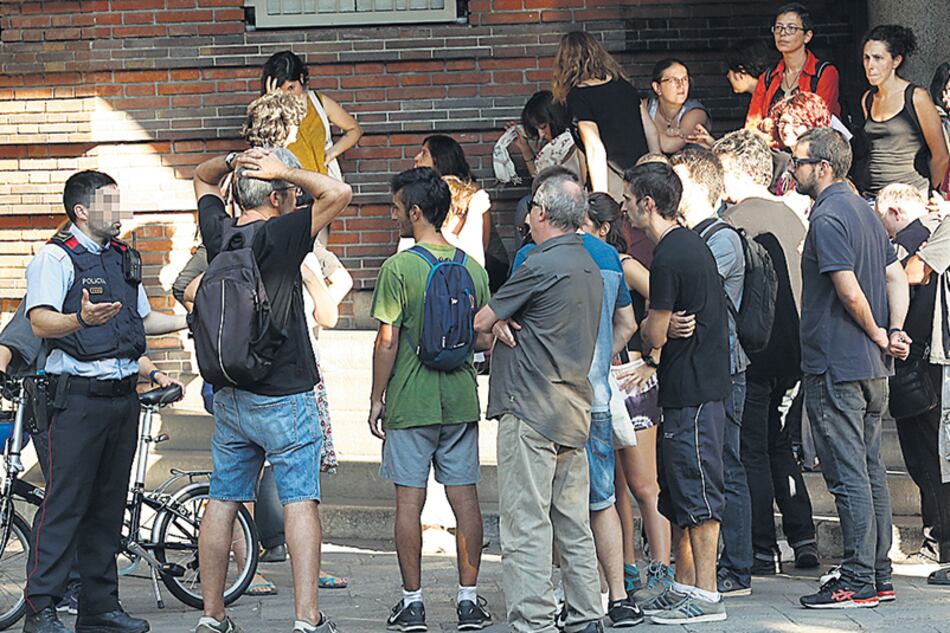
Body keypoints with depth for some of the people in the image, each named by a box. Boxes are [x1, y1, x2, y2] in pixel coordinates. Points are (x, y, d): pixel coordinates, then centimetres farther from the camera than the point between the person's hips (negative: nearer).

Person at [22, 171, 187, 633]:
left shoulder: (124, 257, 18)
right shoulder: (55, 257, -5)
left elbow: (141, 320, 28)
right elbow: (41, 321, -18)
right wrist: (80, 320, -36)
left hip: (123, 395, 7)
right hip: (78, 396, -7)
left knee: (109, 504, 9)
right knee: (65, 503, -9)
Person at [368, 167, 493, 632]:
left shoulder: (398, 268, -10)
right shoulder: (472, 267, 5)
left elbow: (387, 341, -10)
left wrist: (377, 398, -1)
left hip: (411, 402, -4)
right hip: (462, 400, 4)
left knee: (409, 501, 2)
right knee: (464, 496, 7)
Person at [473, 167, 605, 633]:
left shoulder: (541, 266, -13)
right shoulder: (590, 267, 15)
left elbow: (481, 321, -5)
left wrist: (498, 322, 17)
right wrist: (506, 322, 0)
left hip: (531, 411, -9)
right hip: (576, 409, 9)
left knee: (525, 525, -7)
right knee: (574, 525, 12)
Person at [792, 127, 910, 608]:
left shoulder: (827, 217, -15)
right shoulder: (863, 210, 15)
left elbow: (849, 290, -21)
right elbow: (897, 276, 15)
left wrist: (876, 334, -6)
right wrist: (894, 333, 5)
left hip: (836, 366, -10)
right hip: (871, 368, 10)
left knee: (848, 476, -7)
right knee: (870, 470, 12)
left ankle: (858, 582, -5)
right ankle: (879, 576, 16)